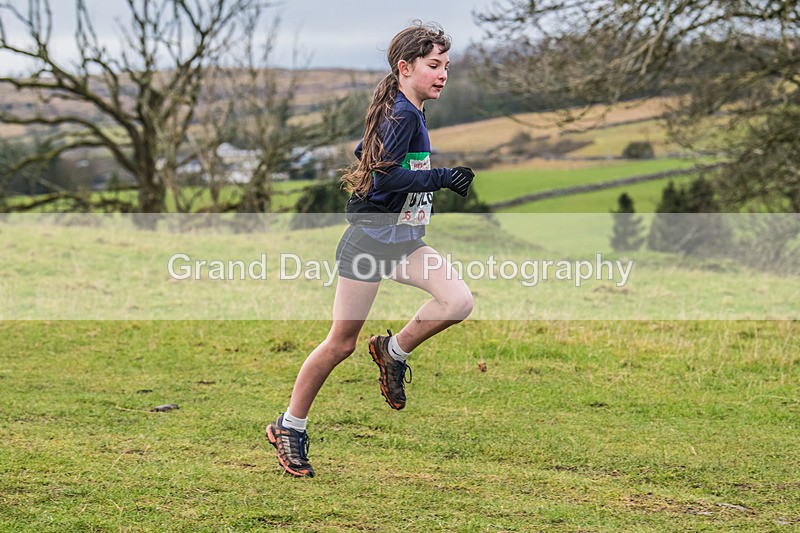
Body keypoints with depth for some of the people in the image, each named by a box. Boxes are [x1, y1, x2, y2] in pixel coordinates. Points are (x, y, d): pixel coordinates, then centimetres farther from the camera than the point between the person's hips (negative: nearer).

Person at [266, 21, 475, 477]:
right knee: (342, 343, -1)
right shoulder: (403, 115, -17)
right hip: (369, 240, -8)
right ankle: (290, 427, 14)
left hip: (403, 242, 8)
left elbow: (365, 152, 25)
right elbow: (384, 177, -27)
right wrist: (441, 178, -30)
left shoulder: (406, 112, 11)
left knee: (459, 301, -14)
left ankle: (394, 352, 8)